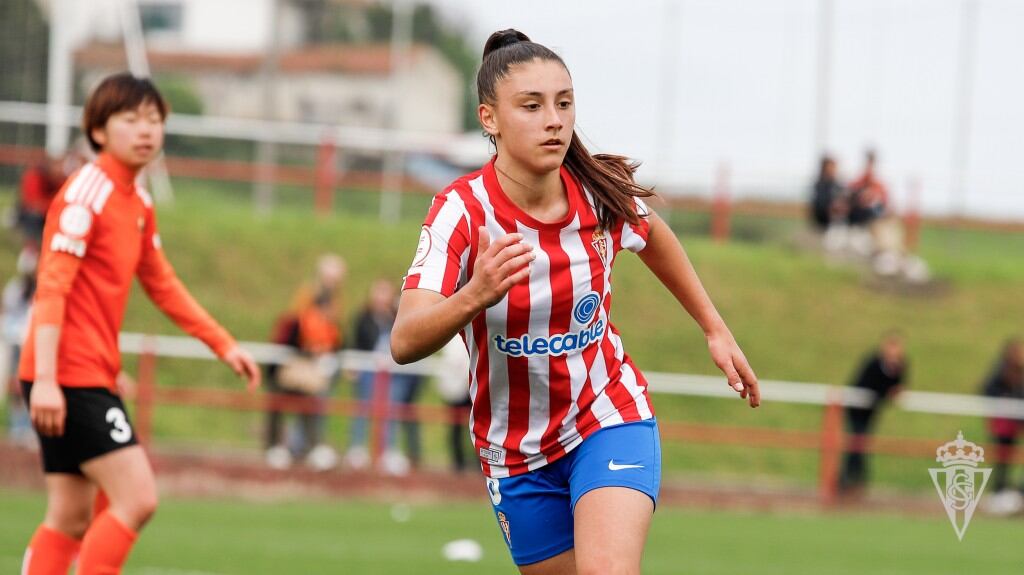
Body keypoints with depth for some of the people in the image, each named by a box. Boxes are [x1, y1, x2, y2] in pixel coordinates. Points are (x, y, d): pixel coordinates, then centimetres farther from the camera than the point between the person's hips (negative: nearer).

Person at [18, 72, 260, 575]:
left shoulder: (138, 204, 15)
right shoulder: (86, 194, -13)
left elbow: (162, 285, 26)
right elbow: (51, 287, -18)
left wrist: (224, 346, 23)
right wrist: (45, 378, -25)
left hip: (92, 377, 9)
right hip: (69, 375, -9)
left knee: (71, 518, 8)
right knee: (137, 497, -14)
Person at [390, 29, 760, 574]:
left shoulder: (602, 192, -13)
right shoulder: (462, 212, -22)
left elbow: (654, 239, 14)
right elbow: (404, 343, -35)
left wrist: (716, 330, 19)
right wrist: (475, 295, -54)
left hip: (610, 419, 0)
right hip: (516, 452, 0)